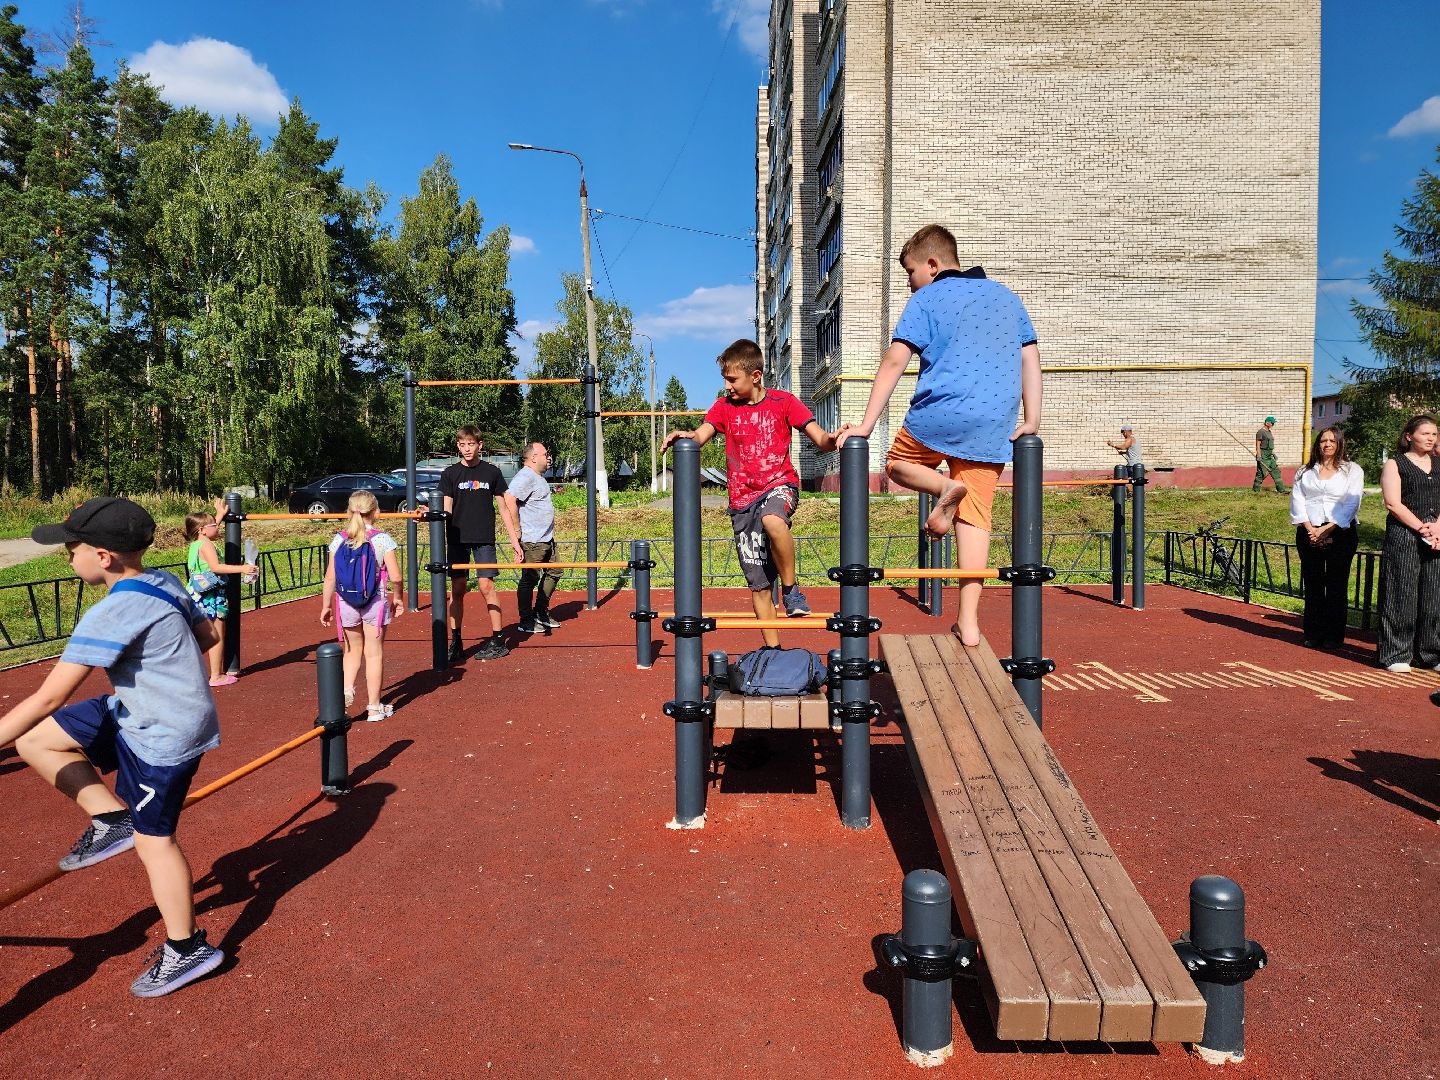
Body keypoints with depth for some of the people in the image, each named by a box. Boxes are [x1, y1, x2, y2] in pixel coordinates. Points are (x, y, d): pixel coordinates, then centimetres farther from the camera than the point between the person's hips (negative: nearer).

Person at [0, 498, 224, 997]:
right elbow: (207, 634, 13)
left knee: (152, 838, 6)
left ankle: (187, 949, 21)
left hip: (164, 735, -9)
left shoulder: (111, 614, -26)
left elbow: (48, 698, -27)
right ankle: (111, 818, 16)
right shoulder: (166, 583, -2)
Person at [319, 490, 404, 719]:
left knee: (352, 651, 20)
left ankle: (346, 689, -5)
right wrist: (398, 598, 6)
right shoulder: (382, 539, -9)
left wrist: (326, 606, 9)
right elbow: (395, 577, -11)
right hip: (375, 602, -2)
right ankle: (374, 707, 14)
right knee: (374, 654, 8)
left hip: (346, 603, 2)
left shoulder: (339, 540, -1)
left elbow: (330, 577, -1)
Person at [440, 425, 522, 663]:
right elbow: (446, 509, 1)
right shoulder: (450, 474, 5)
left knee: (486, 586, -6)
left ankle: (497, 641, 2)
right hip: (457, 538, 1)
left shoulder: (491, 472, 5)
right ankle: (455, 643, 10)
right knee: (457, 589, 2)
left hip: (484, 538, -1)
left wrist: (514, 540, 7)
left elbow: (503, 508, 9)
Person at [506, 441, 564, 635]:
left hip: (547, 539, 10)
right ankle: (526, 621, 7)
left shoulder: (539, 477, 17)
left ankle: (541, 612, 28)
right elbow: (509, 500, -29)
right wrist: (517, 531, -24)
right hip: (532, 541, -10)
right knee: (530, 579, -2)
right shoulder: (525, 477, -16)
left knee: (554, 573, 17)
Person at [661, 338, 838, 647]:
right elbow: (700, 436, -8)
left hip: (780, 484, -3)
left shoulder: (783, 402, 0)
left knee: (772, 520, -40)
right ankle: (772, 649, 18)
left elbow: (821, 440, -6)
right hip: (743, 498, 3)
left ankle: (791, 588, -19)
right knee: (758, 583, 4)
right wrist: (684, 435, -31)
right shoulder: (725, 406, 8)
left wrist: (832, 438, -29)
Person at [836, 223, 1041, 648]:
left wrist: (867, 424, -5)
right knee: (975, 518, 4)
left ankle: (945, 488, -8)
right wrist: (1032, 420, 13)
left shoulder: (927, 298, 5)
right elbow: (1030, 358, 15)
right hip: (993, 427, 4)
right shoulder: (1007, 297, 21)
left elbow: (894, 362, -3)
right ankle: (969, 622, -4)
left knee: (897, 462, 24)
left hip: (940, 414, -4)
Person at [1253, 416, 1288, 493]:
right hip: (1263, 455, -9)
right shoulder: (1261, 432, -11)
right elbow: (1258, 445, -15)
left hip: (1270, 455, 9)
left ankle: (1281, 490, 6)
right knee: (1261, 473, -5)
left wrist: (1273, 454, 21)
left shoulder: (1269, 432, 17)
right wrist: (1259, 456, -21)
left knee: (1276, 471, 5)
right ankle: (1255, 490, 5)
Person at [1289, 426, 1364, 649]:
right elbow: (1297, 500, 4)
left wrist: (1327, 529, -13)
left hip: (1340, 532, -2)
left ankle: (1334, 636, 5)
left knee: (1336, 586, -2)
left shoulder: (1352, 470, 5)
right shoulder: (1305, 471, 14)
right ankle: (1313, 634, 10)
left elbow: (1351, 504, -4)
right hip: (1309, 533, 2)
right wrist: (1310, 528, -9)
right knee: (1312, 585, 4)